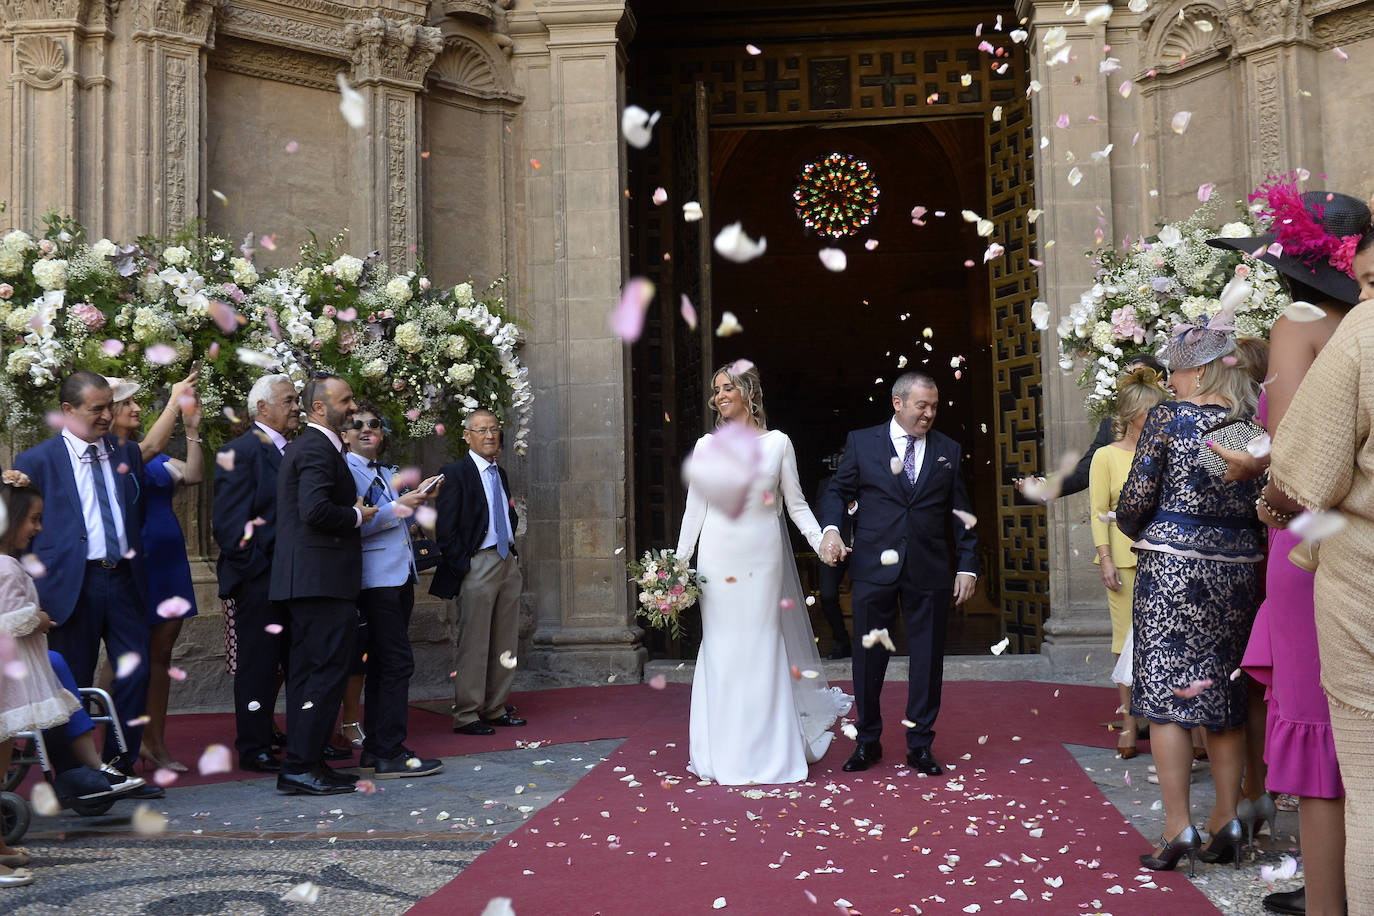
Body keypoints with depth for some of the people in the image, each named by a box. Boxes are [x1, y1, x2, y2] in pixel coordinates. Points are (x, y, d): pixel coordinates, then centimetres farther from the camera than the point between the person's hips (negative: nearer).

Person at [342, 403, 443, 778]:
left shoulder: (386, 472, 20)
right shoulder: (345, 470, -7)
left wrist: (418, 499, 11)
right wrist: (396, 508, -17)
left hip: (400, 576, 9)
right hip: (374, 577, -9)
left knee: (383, 665, 11)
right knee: (398, 662, -12)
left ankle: (375, 750, 18)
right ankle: (389, 754, -8)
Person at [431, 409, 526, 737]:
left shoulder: (500, 473, 16)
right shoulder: (454, 473, -8)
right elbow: (445, 531, -12)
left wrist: (513, 555, 12)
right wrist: (462, 568, -14)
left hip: (507, 563, 8)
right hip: (476, 566, -8)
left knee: (505, 642, 10)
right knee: (472, 644, -4)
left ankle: (495, 709, 20)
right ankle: (466, 715, 4)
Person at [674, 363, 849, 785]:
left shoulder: (777, 442, 4)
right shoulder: (707, 445, 7)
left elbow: (796, 503, 6)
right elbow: (694, 508, 7)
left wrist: (822, 542, -7)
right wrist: (680, 562, 4)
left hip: (763, 553, -1)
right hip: (718, 555, 1)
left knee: (763, 646, 2)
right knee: (721, 647, 2)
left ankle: (768, 753, 12)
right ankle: (726, 753, 12)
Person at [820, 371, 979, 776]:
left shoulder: (948, 450, 10)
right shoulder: (862, 442, 5)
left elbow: (960, 513, 11)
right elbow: (837, 492, 7)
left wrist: (967, 566, 5)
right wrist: (831, 528, -12)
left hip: (929, 573, 2)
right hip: (873, 568, -1)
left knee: (927, 659, 7)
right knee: (869, 658, 5)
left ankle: (920, 744, 20)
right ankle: (868, 741, 20)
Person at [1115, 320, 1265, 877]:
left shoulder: (1169, 418, -7)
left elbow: (1136, 498, -9)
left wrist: (1134, 531, 11)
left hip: (1172, 565, -5)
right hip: (1238, 566, 5)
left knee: (1164, 688, -1)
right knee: (1223, 689, 13)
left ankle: (1178, 827, -3)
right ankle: (1227, 819, 17)